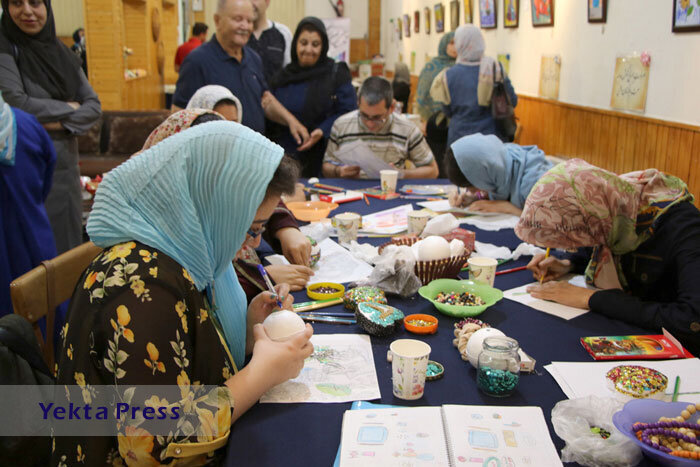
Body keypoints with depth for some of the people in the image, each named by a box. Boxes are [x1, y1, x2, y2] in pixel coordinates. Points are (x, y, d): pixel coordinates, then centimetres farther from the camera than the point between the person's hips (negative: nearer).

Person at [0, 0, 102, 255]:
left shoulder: (62, 53, 10)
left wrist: (62, 122, -12)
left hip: (65, 169, 5)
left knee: (68, 244, 10)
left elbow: (94, 106, 5)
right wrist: (69, 107, -5)